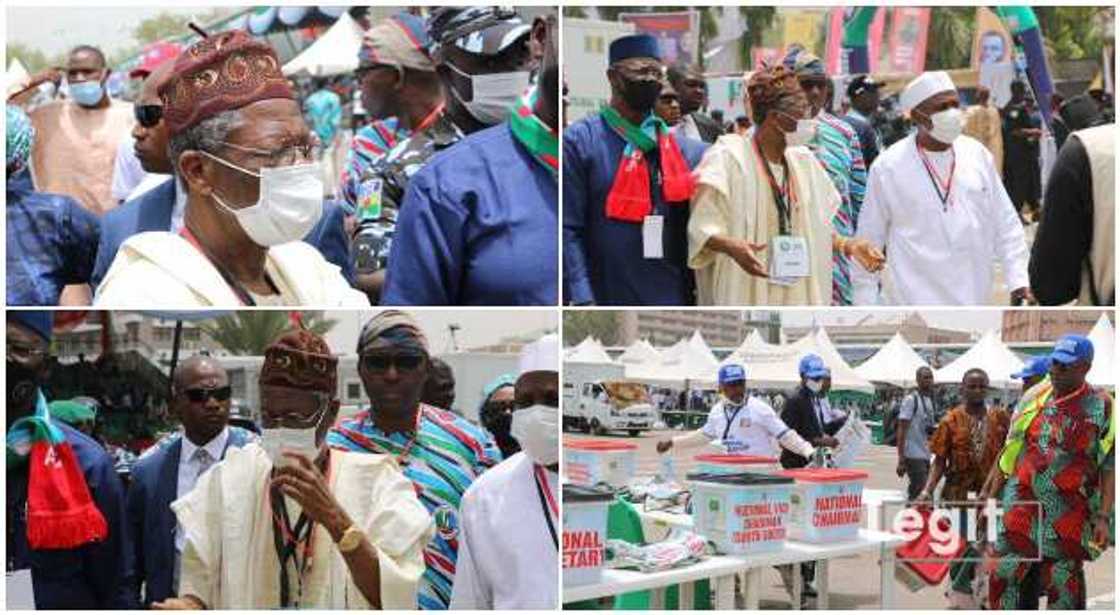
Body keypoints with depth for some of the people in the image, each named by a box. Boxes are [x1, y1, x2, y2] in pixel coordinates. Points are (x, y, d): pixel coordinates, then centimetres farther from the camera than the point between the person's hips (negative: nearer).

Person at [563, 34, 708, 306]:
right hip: (609, 297, -4)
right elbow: (569, 230, -9)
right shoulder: (579, 142, -4)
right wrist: (582, 298, -16)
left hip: (671, 296, 4)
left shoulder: (682, 148, 10)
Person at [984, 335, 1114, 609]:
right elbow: (1010, 453, 16)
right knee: (1007, 575, 0)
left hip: (1070, 516, -3)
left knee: (1063, 588, 3)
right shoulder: (1033, 398, 9)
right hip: (1020, 510, 4)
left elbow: (1110, 467, -6)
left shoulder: (1102, 408, -3)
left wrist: (1104, 517, -14)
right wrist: (991, 496, 13)